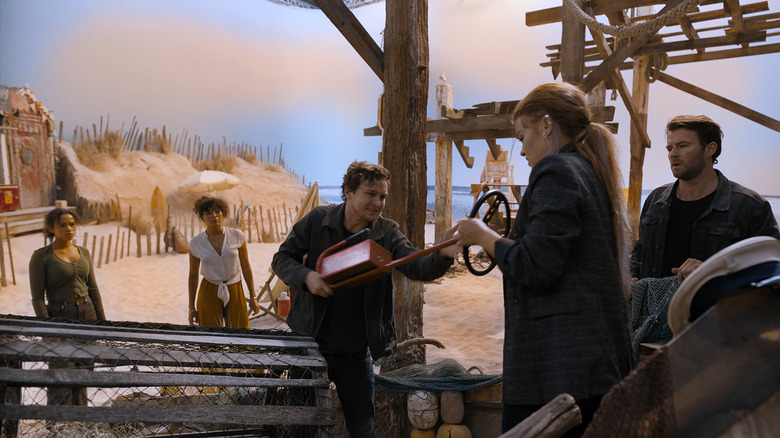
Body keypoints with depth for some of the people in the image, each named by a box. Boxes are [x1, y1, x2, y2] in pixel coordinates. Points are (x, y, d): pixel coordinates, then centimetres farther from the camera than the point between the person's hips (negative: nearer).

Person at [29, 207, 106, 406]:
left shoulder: (83, 253, 7)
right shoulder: (41, 256, -8)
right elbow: (37, 297, -10)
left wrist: (102, 321, 8)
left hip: (87, 315, 5)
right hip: (60, 317, -5)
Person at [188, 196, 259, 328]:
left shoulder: (237, 235, -4)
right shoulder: (196, 243, -3)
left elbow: (246, 268, 2)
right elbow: (193, 276, 6)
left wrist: (252, 298, 2)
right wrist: (191, 308, 7)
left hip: (235, 292, 0)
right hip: (209, 293, 0)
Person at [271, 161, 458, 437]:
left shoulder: (387, 234, -7)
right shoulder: (317, 220, -8)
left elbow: (418, 267, -24)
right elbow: (282, 259, 0)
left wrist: (443, 256, -47)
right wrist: (306, 276, -22)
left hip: (356, 354, 1)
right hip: (310, 343, 0)